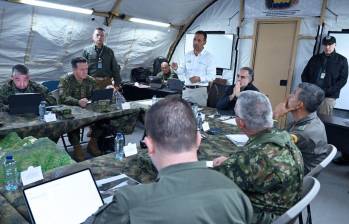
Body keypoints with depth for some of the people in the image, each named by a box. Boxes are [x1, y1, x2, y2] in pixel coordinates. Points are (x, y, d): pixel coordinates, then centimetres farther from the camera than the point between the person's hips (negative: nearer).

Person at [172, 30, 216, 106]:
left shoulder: (209, 56, -4)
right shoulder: (187, 55, 10)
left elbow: (212, 76, -9)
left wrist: (199, 79, -24)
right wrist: (177, 69, -6)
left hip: (200, 90, -4)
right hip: (187, 89, 4)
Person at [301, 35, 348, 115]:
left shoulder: (342, 60, 7)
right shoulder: (315, 58, 14)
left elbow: (342, 79, 0)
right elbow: (304, 74, 15)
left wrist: (326, 91, -13)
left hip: (328, 97, -2)